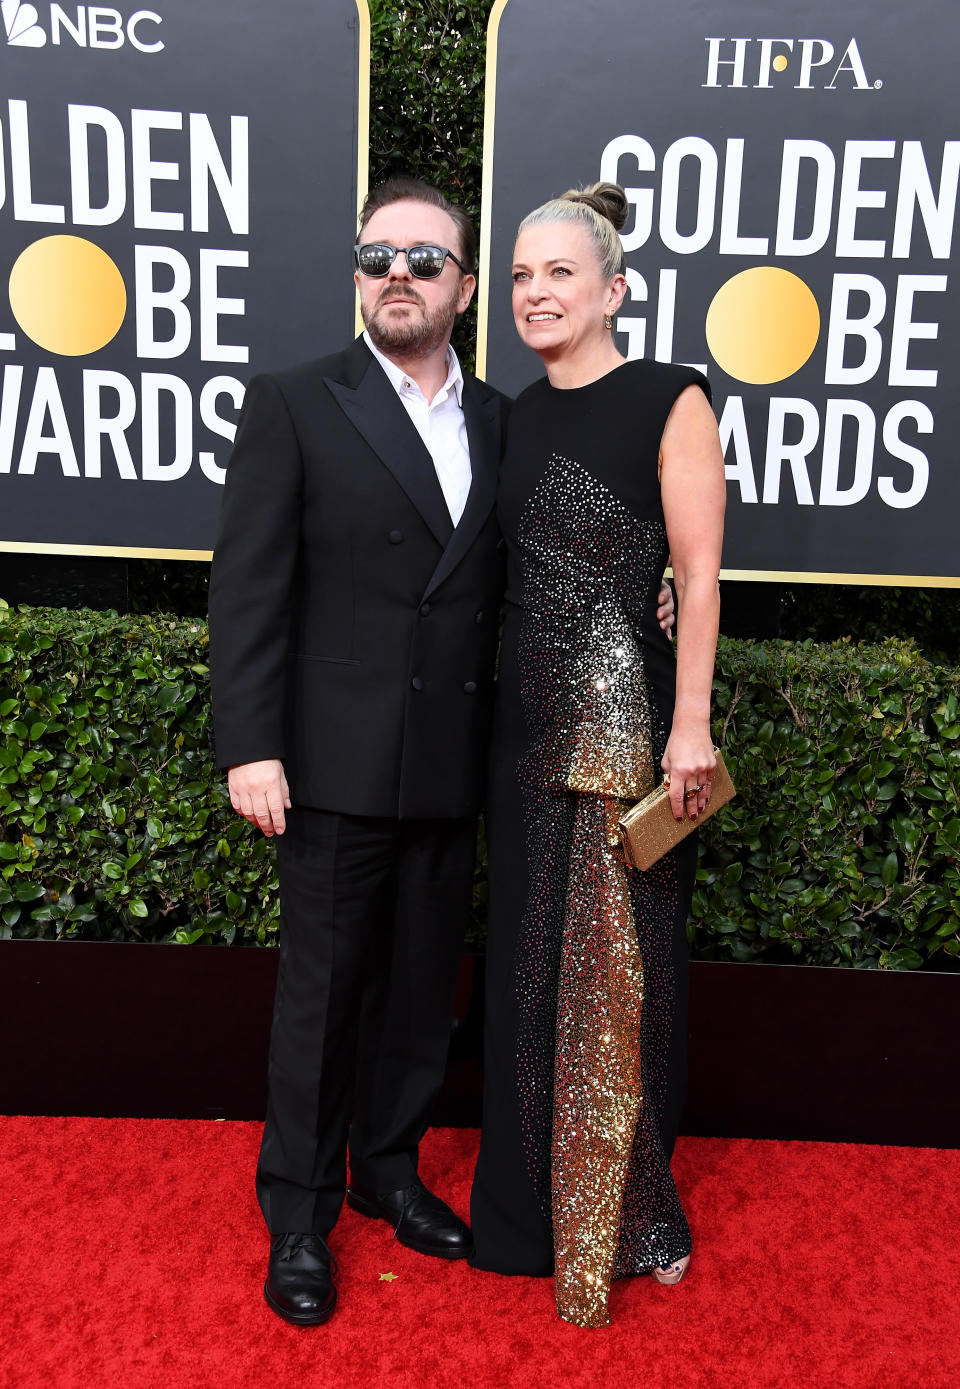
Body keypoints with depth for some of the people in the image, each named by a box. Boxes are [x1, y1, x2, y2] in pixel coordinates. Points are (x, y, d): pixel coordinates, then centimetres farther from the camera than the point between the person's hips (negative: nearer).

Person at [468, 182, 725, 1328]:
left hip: (627, 726, -5)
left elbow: (700, 576, -10)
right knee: (528, 960, 13)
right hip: (529, 722, 6)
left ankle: (627, 1212, 31)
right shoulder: (520, 416, 12)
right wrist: (497, 703, 11)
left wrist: (690, 725, -15)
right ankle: (530, 1206, 34)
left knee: (621, 966, 7)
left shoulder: (669, 399, -5)